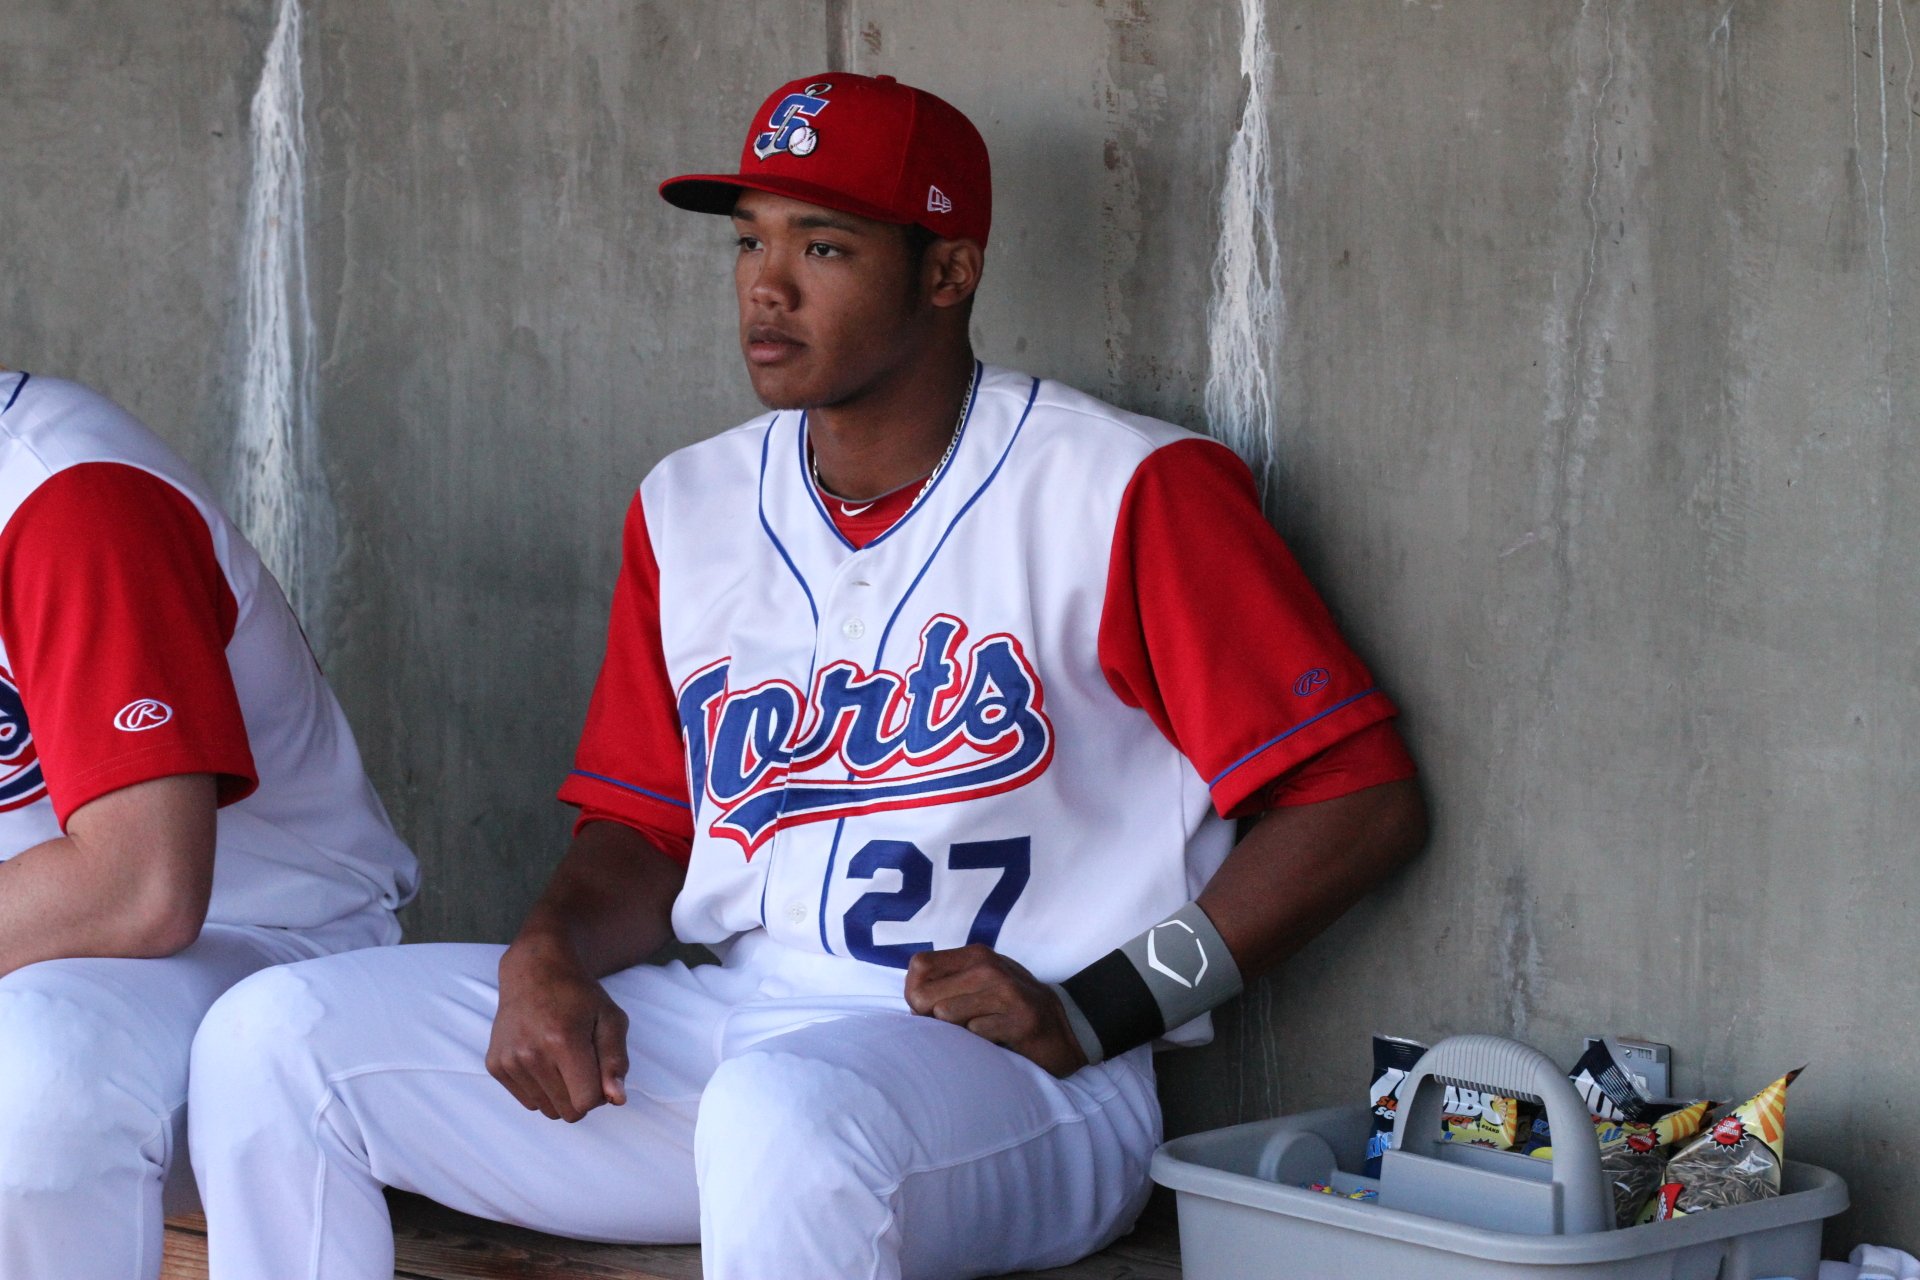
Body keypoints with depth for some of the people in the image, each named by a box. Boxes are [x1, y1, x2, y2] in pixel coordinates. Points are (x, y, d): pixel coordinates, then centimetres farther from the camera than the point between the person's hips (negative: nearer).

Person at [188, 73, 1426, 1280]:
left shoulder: (1130, 493, -5)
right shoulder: (689, 507, 14)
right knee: (271, 1039, -7)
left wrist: (1094, 1014, -15)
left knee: (786, 1116, -42)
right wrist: (549, 951, -5)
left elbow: (1361, 798, -7)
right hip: (720, 1034, 7)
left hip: (1009, 1084, -6)